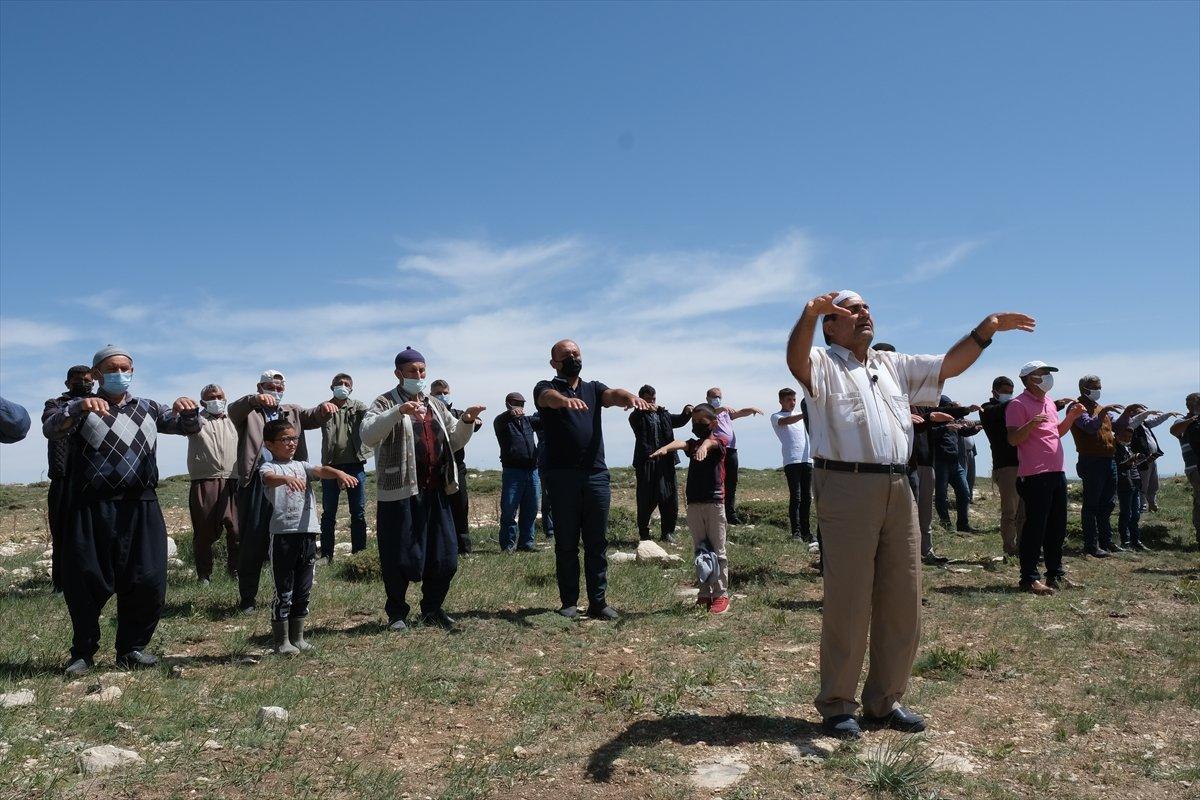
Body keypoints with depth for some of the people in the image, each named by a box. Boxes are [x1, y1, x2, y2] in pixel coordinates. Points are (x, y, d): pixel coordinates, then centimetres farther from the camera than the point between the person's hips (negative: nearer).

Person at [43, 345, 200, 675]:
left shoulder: (148, 409, 17)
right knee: (86, 583, 4)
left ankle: (131, 649, 19)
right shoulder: (81, 408, 8)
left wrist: (188, 410, -14)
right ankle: (83, 652, 23)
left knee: (147, 583, 2)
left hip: (140, 507, 2)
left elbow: (190, 426, 10)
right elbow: (50, 430, -10)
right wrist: (79, 408, -31)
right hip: (91, 509, -2)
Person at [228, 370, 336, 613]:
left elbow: (313, 417, 2)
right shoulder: (248, 412, 10)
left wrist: (324, 409, -23)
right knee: (252, 541, 0)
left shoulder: (292, 412, 20)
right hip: (256, 482, -3)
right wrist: (255, 400, -35)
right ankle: (248, 599, 10)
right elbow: (233, 410, -13)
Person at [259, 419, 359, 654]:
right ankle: (281, 641, 12)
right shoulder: (269, 467, -2)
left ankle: (297, 637, 23)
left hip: (308, 533, 6)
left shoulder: (301, 466, 15)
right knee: (284, 591, 1)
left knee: (303, 590, 12)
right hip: (283, 535, -6)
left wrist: (339, 473, -26)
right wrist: (287, 478, -48)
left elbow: (321, 470, -3)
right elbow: (269, 477, -25)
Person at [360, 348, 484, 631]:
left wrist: (467, 420, 2)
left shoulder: (436, 405, 17)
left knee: (444, 555, 9)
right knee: (398, 557, 1)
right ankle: (397, 613, 19)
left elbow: (455, 441, 21)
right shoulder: (386, 403, -2)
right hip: (399, 492, -5)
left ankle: (432, 609, 26)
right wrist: (399, 411, -31)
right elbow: (368, 435, -19)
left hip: (435, 492, 6)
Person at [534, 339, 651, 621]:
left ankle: (598, 602, 11)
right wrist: (566, 399, -44)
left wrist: (630, 396, -30)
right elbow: (549, 397, -19)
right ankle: (569, 603, 11)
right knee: (566, 543, 3)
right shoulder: (546, 389, 5)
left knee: (597, 543, 5)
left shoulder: (593, 388, 17)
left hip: (596, 474, 3)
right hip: (561, 476, -3)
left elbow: (612, 394, -5)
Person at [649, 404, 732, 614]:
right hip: (693, 503, 5)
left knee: (718, 552, 1)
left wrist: (704, 446, -52)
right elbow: (680, 444, -12)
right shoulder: (693, 443, 12)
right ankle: (705, 594, 17)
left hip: (714, 502, -5)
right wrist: (665, 448, -36)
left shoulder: (720, 440, -1)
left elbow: (712, 441, -27)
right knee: (700, 551, 10)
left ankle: (721, 595, 6)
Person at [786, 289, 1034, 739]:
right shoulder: (823, 363, 1)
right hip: (846, 488, -7)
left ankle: (885, 700, 23)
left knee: (902, 602, 10)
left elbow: (949, 366, 23)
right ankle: (837, 705, 10)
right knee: (848, 602, -3)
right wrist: (809, 316, -40)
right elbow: (796, 361, -21)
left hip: (898, 490, 7)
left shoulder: (895, 365, 23)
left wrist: (985, 331, 8)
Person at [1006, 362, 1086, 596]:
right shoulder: (1018, 404, -9)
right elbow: (1013, 439, -16)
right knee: (1035, 526, -7)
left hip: (1056, 472, 9)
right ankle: (1029, 578, -1)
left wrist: (1071, 416, 11)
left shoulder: (1049, 401, 18)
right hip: (1034, 475, -9)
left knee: (1057, 526, 14)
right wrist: (1031, 424, -32)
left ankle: (1056, 574, 24)